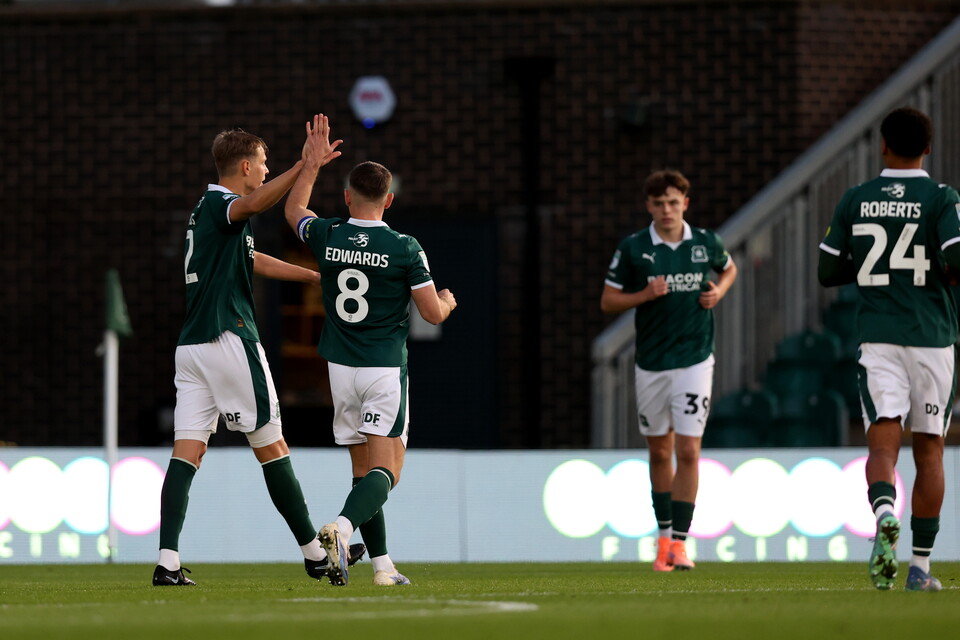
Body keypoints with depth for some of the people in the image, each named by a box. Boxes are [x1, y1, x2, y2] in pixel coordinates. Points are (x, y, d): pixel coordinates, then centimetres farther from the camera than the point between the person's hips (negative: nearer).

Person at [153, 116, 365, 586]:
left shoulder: (210, 209, 21)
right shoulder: (217, 204, -8)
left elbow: (253, 261, 36)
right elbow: (254, 204, -34)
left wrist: (318, 277, 44)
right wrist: (303, 167, -45)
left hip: (192, 347, 9)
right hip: (229, 339, -9)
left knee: (187, 450, -2)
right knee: (271, 446, 1)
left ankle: (168, 563, -14)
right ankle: (315, 554, 10)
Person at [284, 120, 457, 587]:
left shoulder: (326, 238, 0)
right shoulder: (404, 249, -9)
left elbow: (294, 210, 23)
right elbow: (433, 313, -4)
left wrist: (313, 161, 30)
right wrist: (448, 301, 18)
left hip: (341, 368, 4)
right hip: (385, 369, -4)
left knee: (363, 469, 11)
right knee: (385, 469, -7)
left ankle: (382, 564, 10)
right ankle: (341, 527, -33)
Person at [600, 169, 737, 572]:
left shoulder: (705, 243, -1)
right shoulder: (632, 248, -4)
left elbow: (729, 268, 22)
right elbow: (608, 301, 1)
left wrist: (718, 291, 1)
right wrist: (645, 295, -15)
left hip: (695, 360, -1)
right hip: (651, 364, 1)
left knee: (688, 452, -10)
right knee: (659, 453, 11)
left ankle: (680, 542, -7)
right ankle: (664, 535, 27)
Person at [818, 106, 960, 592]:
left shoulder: (855, 201, 5)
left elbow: (827, 272, 9)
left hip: (878, 338, 1)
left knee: (883, 444, -6)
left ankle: (884, 514, -39)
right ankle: (920, 565, 12)